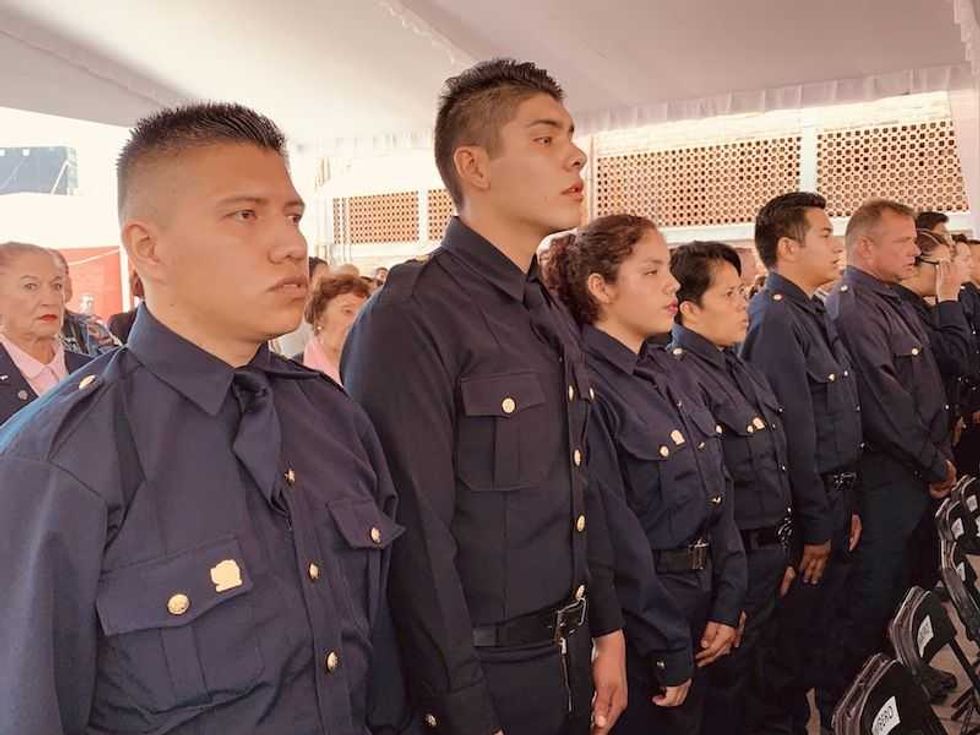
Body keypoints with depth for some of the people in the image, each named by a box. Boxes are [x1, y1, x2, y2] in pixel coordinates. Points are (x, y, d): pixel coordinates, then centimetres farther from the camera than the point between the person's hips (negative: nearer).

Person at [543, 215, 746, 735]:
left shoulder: (671, 371, 5)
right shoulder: (585, 387, -22)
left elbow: (718, 488, 6)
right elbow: (615, 536, -22)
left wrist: (728, 602, 0)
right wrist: (667, 652, -15)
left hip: (702, 594, 8)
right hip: (637, 614, -8)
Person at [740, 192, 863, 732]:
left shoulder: (815, 314, 11)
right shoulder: (773, 318, -19)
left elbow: (841, 422, 13)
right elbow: (792, 435, -21)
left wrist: (846, 506, 12)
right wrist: (814, 525, -16)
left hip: (834, 500, 9)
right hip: (804, 510, -9)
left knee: (825, 623, 22)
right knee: (794, 633, 7)